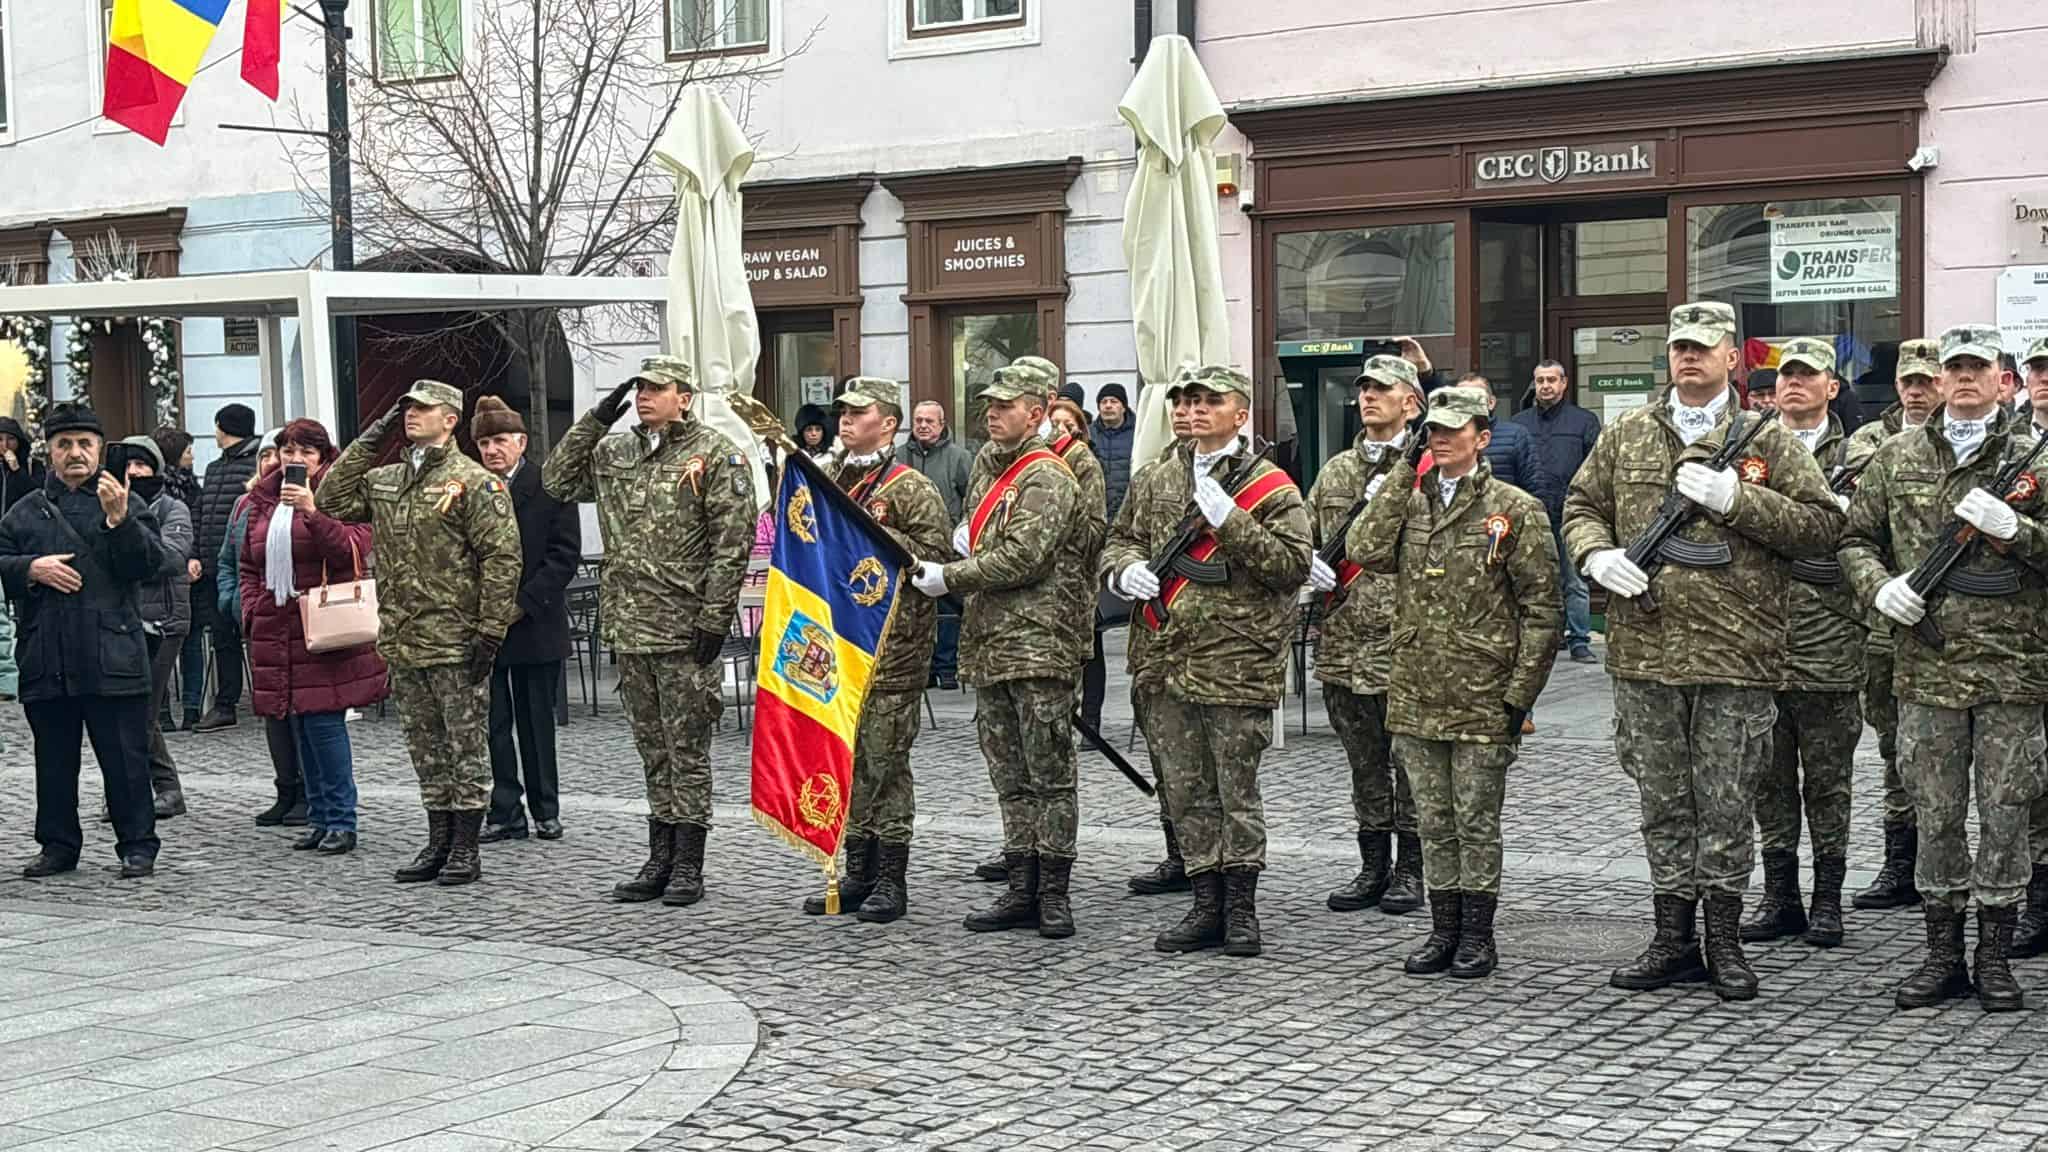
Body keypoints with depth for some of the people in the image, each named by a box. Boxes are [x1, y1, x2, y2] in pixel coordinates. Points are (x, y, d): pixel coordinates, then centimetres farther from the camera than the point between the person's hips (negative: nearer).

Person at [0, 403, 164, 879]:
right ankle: (58, 844, 21)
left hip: (112, 657, -3)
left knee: (125, 758, -1)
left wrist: (119, 519, -19)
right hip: (46, 658, 3)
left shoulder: (127, 504, 5)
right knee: (54, 759, 10)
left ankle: (137, 845, 7)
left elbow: (151, 564, -6)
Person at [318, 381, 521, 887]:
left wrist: (490, 631, -16)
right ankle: (438, 843, 22)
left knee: (466, 746, 1)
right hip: (403, 643, 7)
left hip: (456, 642, -7)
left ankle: (466, 849, 8)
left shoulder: (474, 482, -9)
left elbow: (502, 557, -12)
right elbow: (331, 502, 6)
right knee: (426, 748, 13)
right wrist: (370, 441, 2)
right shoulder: (384, 480, 13)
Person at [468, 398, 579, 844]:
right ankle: (505, 812, 9)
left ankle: (545, 810, 17)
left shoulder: (549, 487, -1)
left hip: (535, 623, -2)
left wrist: (524, 602, -12)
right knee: (493, 723, 3)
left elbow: (565, 553, -5)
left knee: (537, 721, 7)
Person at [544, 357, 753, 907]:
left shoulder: (715, 455, -5)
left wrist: (715, 618, -14)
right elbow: (557, 481, 15)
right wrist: (594, 422, 5)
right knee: (653, 748, 12)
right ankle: (660, 859, 20)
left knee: (687, 748, -1)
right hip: (630, 628, 6)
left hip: (686, 632, -6)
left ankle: (688, 866, 6)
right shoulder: (613, 453, 13)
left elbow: (733, 541, -10)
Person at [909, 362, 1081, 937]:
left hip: (1037, 646, -8)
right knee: (1010, 779, 10)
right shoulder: (988, 460, 17)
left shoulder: (1047, 477, -9)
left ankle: (1053, 894, 1)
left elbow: (1022, 558, -19)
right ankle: (1022, 889, 14)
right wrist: (966, 538, 13)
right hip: (988, 645, 9)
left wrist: (948, 578, -11)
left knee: (1049, 776, -3)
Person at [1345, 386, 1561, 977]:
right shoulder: (1410, 502, 10)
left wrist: (1520, 694, -10)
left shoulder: (1516, 510, -4)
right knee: (1433, 822, 12)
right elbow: (1365, 550, -9)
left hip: (1482, 700, -5)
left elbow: (1542, 609, -5)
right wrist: (1404, 474, -6)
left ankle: (1477, 937, 14)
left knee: (1476, 821, 3)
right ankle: (1444, 931, 21)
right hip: (1416, 696, 5)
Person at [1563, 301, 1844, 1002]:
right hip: (1645, 653, 3)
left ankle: (1724, 941, 15)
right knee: (1663, 803, 10)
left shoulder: (1766, 441, 2)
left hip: (1734, 655, -3)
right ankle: (1673, 938, 19)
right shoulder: (1627, 436, 11)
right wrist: (1596, 554, -4)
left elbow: (1823, 526, -3)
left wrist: (1735, 499, -13)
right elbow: (1582, 506, 17)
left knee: (1724, 804, 3)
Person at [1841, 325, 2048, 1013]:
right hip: (1927, 667, 1)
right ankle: (1943, 955, 15)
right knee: (1934, 815, 6)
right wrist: (1878, 586, -4)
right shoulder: (1899, 457, 9)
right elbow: (1856, 538, 14)